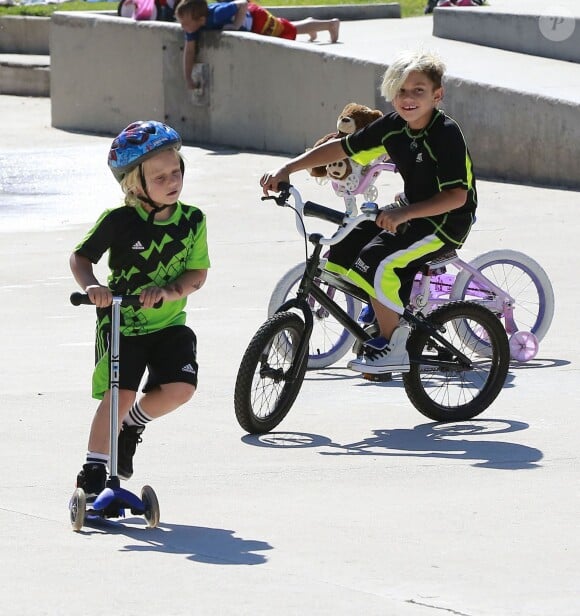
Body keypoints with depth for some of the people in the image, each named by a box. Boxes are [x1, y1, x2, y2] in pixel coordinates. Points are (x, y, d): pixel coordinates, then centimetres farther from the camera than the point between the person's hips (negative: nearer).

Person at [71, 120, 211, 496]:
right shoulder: (119, 221, -11)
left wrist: (166, 291, -22)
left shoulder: (192, 221, -3)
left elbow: (198, 274, -3)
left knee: (180, 388, -16)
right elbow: (80, 257, -1)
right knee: (119, 394, -13)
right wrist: (91, 286, -22)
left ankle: (134, 423, 15)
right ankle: (93, 472, 1)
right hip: (121, 323, -3)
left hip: (169, 323, 3)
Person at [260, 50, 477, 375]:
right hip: (412, 211, 9)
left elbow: (456, 196, -29)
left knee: (376, 262, -26)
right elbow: (341, 148, 5)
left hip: (447, 222, -9)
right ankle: (395, 319, 16)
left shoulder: (447, 134, -23)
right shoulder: (392, 126, -2)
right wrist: (287, 169, -3)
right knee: (343, 250, 3)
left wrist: (404, 213, -38)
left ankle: (394, 347, -12)